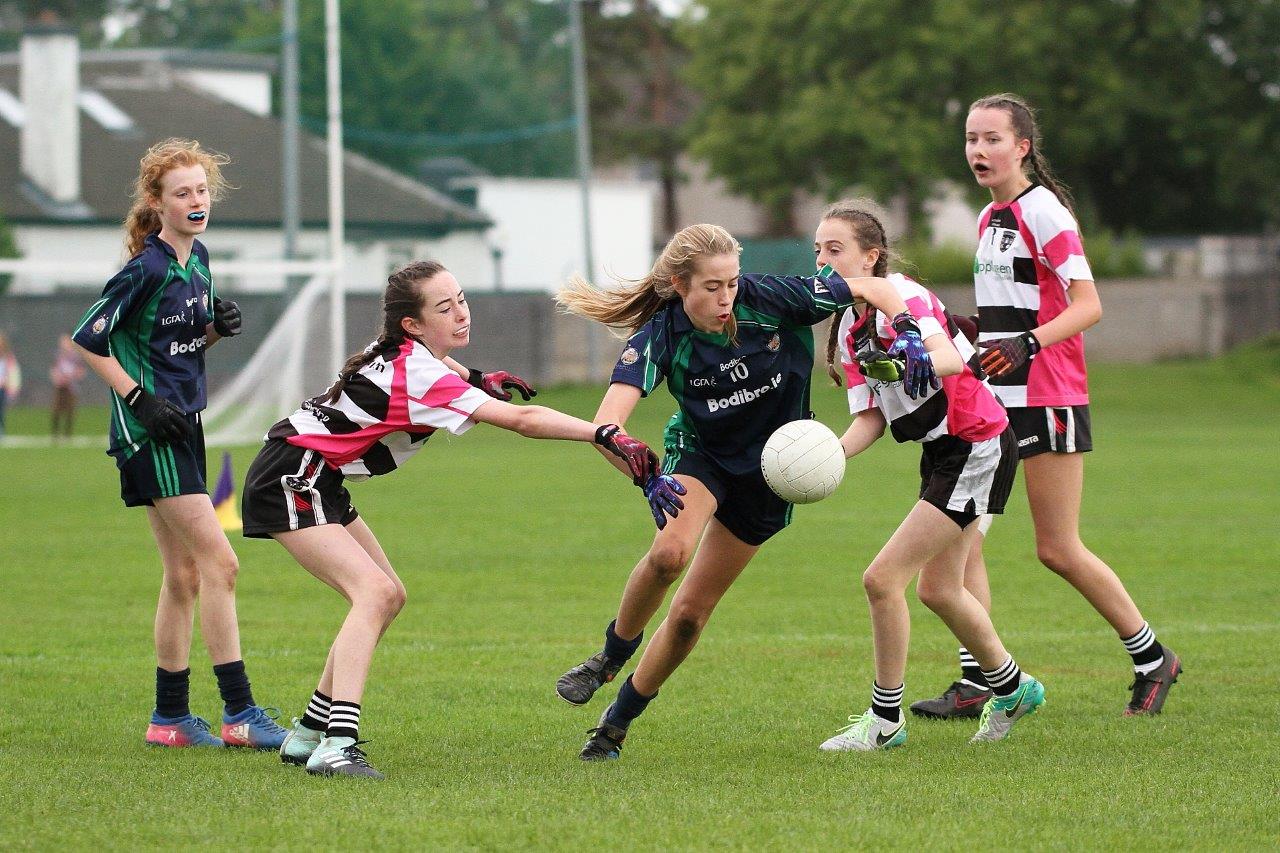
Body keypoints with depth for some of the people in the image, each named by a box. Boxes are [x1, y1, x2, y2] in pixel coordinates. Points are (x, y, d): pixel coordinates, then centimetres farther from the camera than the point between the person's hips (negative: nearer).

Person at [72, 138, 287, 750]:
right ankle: (239, 713, -11)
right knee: (219, 562, -12)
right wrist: (139, 398, -15)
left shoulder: (197, 258, 9)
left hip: (182, 428, 9)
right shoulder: (147, 269, -16)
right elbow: (88, 339, -13)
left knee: (184, 575, 11)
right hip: (150, 435, -9)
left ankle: (170, 717, 18)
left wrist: (219, 327, 0)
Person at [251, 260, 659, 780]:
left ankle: (307, 735, 16)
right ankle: (337, 745, -37)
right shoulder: (419, 376, -24)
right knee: (375, 592, -24)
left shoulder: (403, 349, 5)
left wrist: (475, 378, 17)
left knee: (389, 595, 13)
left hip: (317, 480, 11)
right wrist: (606, 435, -37)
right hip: (290, 480, -11)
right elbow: (522, 420, -34)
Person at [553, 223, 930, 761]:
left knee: (691, 611, 3)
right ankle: (611, 656, -6)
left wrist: (908, 336, -27)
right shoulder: (661, 338, -24)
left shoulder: (769, 301, -22)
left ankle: (617, 724, 21)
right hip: (699, 453, -1)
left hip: (768, 472, 1)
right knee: (670, 552, -34)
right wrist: (646, 474, -53)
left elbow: (874, 288, -11)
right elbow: (607, 423, -36)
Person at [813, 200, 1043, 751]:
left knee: (883, 579, -13)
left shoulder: (900, 296, -19)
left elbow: (950, 357, -37)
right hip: (942, 453, 10)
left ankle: (885, 719, 0)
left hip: (978, 450, -10)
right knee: (937, 589, 20)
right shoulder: (849, 328, 8)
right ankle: (1012, 689, 41)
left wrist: (907, 363, -59)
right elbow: (870, 417, 4)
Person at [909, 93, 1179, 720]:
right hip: (993, 399, 8)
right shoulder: (989, 218, 14)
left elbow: (1088, 305, -20)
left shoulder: (1042, 210, -11)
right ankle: (977, 680, -2)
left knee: (1058, 549, -3)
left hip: (1047, 398, -8)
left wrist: (1028, 344, -33)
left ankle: (1152, 659, 14)